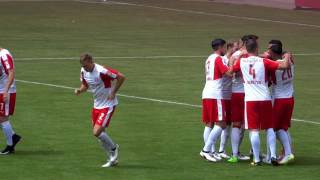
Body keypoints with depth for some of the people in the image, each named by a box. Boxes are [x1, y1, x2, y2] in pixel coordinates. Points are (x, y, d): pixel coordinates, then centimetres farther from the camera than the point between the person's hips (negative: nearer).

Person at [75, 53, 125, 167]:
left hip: (108, 105, -8)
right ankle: (113, 158, 23)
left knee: (97, 132, -16)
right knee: (98, 133, 9)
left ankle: (113, 148, 12)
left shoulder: (102, 71, -25)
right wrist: (80, 90, -6)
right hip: (97, 105, 8)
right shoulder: (83, 71, -1)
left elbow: (121, 77, -22)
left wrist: (113, 93, -18)